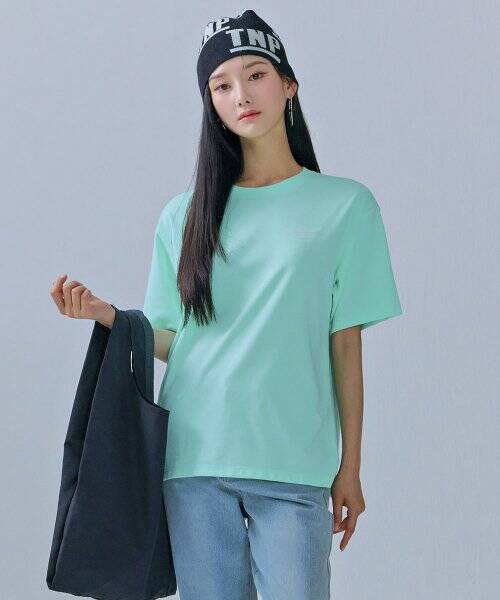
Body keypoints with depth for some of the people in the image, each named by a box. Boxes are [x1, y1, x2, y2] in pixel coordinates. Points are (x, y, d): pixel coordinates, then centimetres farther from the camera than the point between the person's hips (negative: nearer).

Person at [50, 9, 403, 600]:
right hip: (192, 461, 2)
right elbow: (170, 340, 10)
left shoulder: (345, 204, 4)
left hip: (293, 464, -2)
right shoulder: (184, 215, 11)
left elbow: (345, 345, 3)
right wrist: (102, 313, -7)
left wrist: (350, 467, 4)